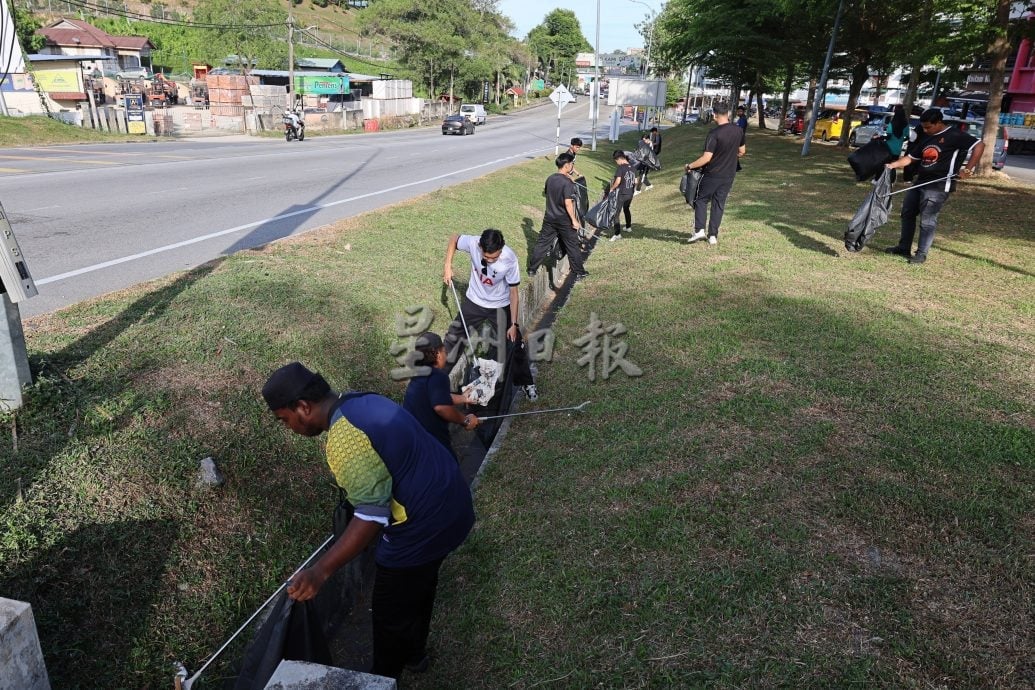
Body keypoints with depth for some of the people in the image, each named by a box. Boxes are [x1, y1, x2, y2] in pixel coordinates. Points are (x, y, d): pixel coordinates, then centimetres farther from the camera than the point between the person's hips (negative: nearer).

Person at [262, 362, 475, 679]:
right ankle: (414, 652, 53)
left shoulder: (344, 441, -26)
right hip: (451, 505, 10)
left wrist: (321, 570, -30)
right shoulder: (363, 401, 4)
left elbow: (372, 515, -30)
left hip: (425, 525, -10)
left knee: (390, 613, 14)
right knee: (419, 584, 31)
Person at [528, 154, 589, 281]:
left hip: (549, 218, 6)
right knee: (573, 246, 6)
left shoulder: (550, 178, 2)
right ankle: (579, 273, 15)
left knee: (542, 243, 14)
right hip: (564, 220, -6)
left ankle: (532, 269, 20)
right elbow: (568, 203, -24)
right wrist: (574, 220, -19)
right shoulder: (567, 182, -19)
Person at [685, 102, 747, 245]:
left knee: (702, 200, 11)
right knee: (719, 204, 11)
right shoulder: (738, 130, 1)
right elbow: (742, 151, 13)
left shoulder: (714, 133, -19)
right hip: (729, 175, 5)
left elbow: (707, 158, -22)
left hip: (712, 174, -5)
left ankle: (700, 230, -2)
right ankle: (713, 235, 11)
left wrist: (690, 166, -10)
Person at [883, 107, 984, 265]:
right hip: (920, 182, 8)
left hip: (939, 186, -8)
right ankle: (904, 248, 21)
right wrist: (893, 165, 4)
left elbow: (979, 145, -13)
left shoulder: (954, 135, -9)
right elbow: (911, 157, 19)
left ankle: (921, 254, 0)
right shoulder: (925, 138, 14)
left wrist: (967, 169, -18)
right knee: (907, 213, 12)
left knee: (927, 221, -7)